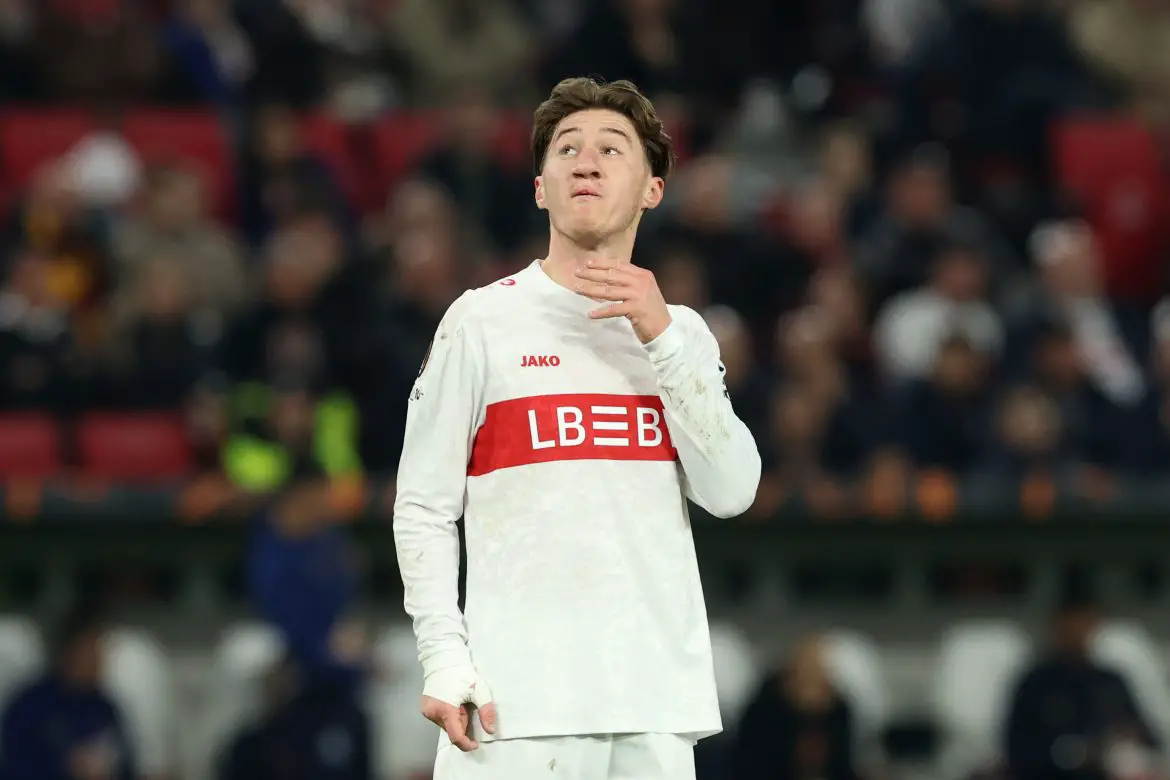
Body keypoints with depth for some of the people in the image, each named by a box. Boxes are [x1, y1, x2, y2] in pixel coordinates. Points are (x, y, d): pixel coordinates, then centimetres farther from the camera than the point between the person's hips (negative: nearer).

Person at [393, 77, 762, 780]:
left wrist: (662, 338, -7)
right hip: (516, 698, -3)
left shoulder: (682, 332, 14)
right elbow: (424, 509, 2)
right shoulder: (483, 321, 4)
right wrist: (443, 660, -10)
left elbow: (730, 492, 1)